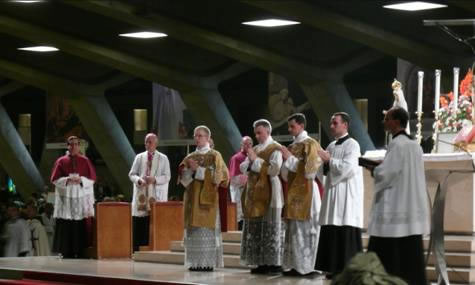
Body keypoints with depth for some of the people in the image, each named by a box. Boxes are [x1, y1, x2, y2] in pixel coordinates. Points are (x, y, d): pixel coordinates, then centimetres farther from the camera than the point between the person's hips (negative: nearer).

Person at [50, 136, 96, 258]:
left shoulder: (85, 161, 9)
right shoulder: (61, 161, 7)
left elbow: (92, 178, 6)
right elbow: (55, 179, 2)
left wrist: (81, 180, -12)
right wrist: (67, 180, -14)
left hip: (82, 199, 0)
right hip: (66, 199, 0)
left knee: (81, 228, -7)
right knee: (66, 227, -6)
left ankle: (80, 254, -5)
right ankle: (67, 254, -3)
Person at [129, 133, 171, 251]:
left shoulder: (163, 159, 6)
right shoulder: (139, 157, 11)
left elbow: (166, 176, -1)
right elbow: (132, 174, 7)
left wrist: (155, 179, -18)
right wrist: (139, 180, -14)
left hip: (156, 195, -2)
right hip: (141, 194, 2)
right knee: (138, 223, -4)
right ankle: (137, 249, -3)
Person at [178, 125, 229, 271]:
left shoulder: (214, 156, 2)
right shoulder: (190, 157, 16)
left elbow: (216, 175, -10)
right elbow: (183, 176, 9)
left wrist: (198, 169, -14)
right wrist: (189, 169, -11)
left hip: (207, 198, -5)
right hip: (192, 198, 5)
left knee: (206, 229, -8)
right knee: (193, 230, 0)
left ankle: (208, 262, -7)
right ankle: (195, 262, 1)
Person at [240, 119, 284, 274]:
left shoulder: (275, 149, -5)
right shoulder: (255, 149, 17)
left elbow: (274, 169, -17)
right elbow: (243, 168, 12)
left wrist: (256, 160, -14)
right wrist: (249, 160, -8)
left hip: (268, 194, -7)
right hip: (255, 194, 7)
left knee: (270, 230, -7)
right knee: (256, 229, 5)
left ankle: (275, 263, -5)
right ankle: (262, 263, 8)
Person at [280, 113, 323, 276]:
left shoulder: (310, 144, -6)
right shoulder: (292, 146, 16)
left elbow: (309, 170, -15)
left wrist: (290, 158, -12)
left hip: (305, 192, -8)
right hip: (293, 192, 8)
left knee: (303, 230, -6)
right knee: (293, 230, 7)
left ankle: (305, 266, -3)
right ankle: (293, 265, 10)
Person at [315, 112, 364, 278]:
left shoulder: (352, 145, -7)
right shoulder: (331, 146, 17)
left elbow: (347, 168, -18)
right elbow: (324, 170, 17)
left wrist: (329, 160, -11)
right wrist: (325, 164, -4)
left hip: (347, 195, -8)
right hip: (332, 192, 8)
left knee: (346, 233, -8)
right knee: (332, 232, 5)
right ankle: (334, 268, 9)